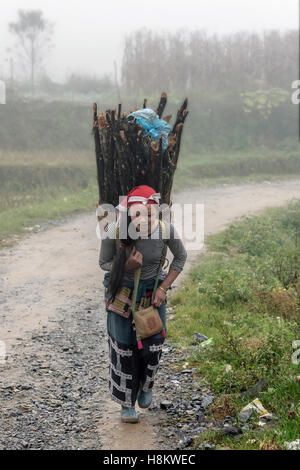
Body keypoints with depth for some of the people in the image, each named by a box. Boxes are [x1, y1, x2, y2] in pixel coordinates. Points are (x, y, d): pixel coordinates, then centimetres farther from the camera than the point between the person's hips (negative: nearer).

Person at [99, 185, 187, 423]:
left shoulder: (166, 230, -24)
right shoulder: (115, 231, -27)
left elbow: (181, 257, -4)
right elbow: (104, 263, -9)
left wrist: (163, 288, -8)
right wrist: (127, 266, -28)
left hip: (152, 291, 1)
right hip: (122, 292, -1)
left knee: (153, 345, 5)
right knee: (123, 347, 5)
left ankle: (146, 386, 38)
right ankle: (126, 402, 26)